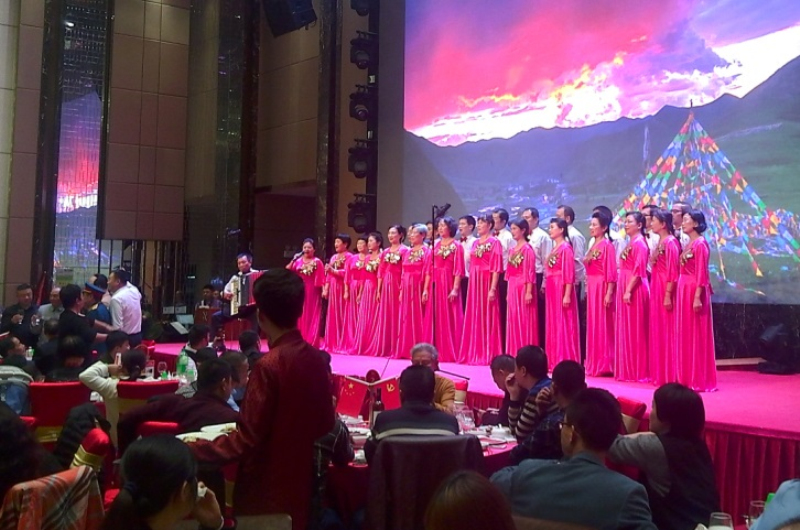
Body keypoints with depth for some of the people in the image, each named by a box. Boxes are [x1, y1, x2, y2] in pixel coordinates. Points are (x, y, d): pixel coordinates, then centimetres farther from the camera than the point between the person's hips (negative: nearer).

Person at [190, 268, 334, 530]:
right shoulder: (317, 359, -1)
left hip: (266, 493, -6)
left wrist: (192, 450, -11)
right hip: (300, 485, 6)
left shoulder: (268, 365, -21)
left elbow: (245, 441, -19)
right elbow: (325, 423, 8)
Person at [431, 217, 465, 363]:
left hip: (449, 283, -5)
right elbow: (431, 267, 12)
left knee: (450, 317, -3)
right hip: (436, 283, 6)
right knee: (438, 317, 6)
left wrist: (455, 288, -17)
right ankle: (439, 351, 13)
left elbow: (458, 269, -9)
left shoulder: (456, 246, -3)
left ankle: (451, 352, 2)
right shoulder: (436, 245, 13)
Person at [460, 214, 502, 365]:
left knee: (487, 317, -4)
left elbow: (496, 268, -11)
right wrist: (472, 282, 11)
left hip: (487, 282, -7)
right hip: (474, 282, 7)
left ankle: (487, 355, 2)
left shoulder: (494, 242, -5)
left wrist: (493, 288, -18)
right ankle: (474, 354, 15)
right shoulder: (475, 243, 15)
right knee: (474, 317, 8)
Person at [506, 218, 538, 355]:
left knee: (524, 320, -4)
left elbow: (530, 272, -14)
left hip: (524, 287, -8)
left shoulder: (527, 249, -9)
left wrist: (529, 292, -18)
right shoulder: (512, 249, 14)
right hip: (512, 288, 8)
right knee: (514, 320, 9)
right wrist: (509, 291, 14)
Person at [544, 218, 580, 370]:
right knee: (553, 324, 10)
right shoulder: (554, 248, 15)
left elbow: (569, 273, -15)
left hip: (562, 289, -9)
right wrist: (546, 286, 14)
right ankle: (555, 361, 17)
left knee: (564, 325, -4)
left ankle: (565, 362, 2)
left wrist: (567, 295, -19)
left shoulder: (566, 248, -10)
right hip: (552, 289, 9)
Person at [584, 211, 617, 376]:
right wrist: (586, 260, 4)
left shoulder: (607, 245, -10)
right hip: (591, 287, 9)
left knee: (602, 324, -4)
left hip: (602, 287, -9)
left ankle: (604, 365, 2)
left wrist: (609, 293, -20)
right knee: (593, 324, 10)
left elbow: (611, 272, -16)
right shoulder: (593, 245, 16)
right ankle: (594, 364, 17)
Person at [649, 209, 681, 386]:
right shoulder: (660, 242, 15)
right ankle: (660, 373, 19)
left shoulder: (671, 242, -12)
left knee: (667, 331, -4)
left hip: (665, 290, -9)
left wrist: (668, 295, -21)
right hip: (656, 288, 9)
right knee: (658, 331, 11)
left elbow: (672, 272, -18)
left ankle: (669, 375, 3)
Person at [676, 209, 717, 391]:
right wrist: (680, 291, 13)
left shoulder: (700, 244, -11)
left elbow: (701, 274, -17)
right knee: (686, 334, 12)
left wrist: (697, 297, -21)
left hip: (694, 291, -9)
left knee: (696, 335, -3)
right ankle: (687, 377, 19)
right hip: (684, 290, 9)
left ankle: (699, 379, 3)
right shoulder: (689, 244, 15)